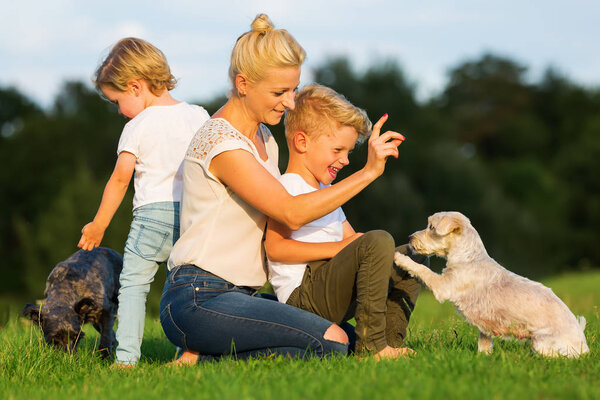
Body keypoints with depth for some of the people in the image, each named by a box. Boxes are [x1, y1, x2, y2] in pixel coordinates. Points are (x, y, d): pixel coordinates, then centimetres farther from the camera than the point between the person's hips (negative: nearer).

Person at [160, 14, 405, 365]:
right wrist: (369, 172, -18)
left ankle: (206, 356, 2)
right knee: (332, 342, -23)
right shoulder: (221, 143, -16)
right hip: (197, 300, -10)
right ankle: (205, 362, -11)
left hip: (238, 295, 10)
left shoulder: (264, 138, 15)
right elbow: (292, 213, -21)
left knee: (349, 336, 5)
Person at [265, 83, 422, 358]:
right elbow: (275, 247, -19)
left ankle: (390, 342, 3)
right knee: (378, 241, -28)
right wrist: (337, 247, -21)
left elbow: (350, 238, 26)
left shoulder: (326, 191, 25)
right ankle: (370, 345, -26)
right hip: (304, 294, -10)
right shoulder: (288, 187, -7)